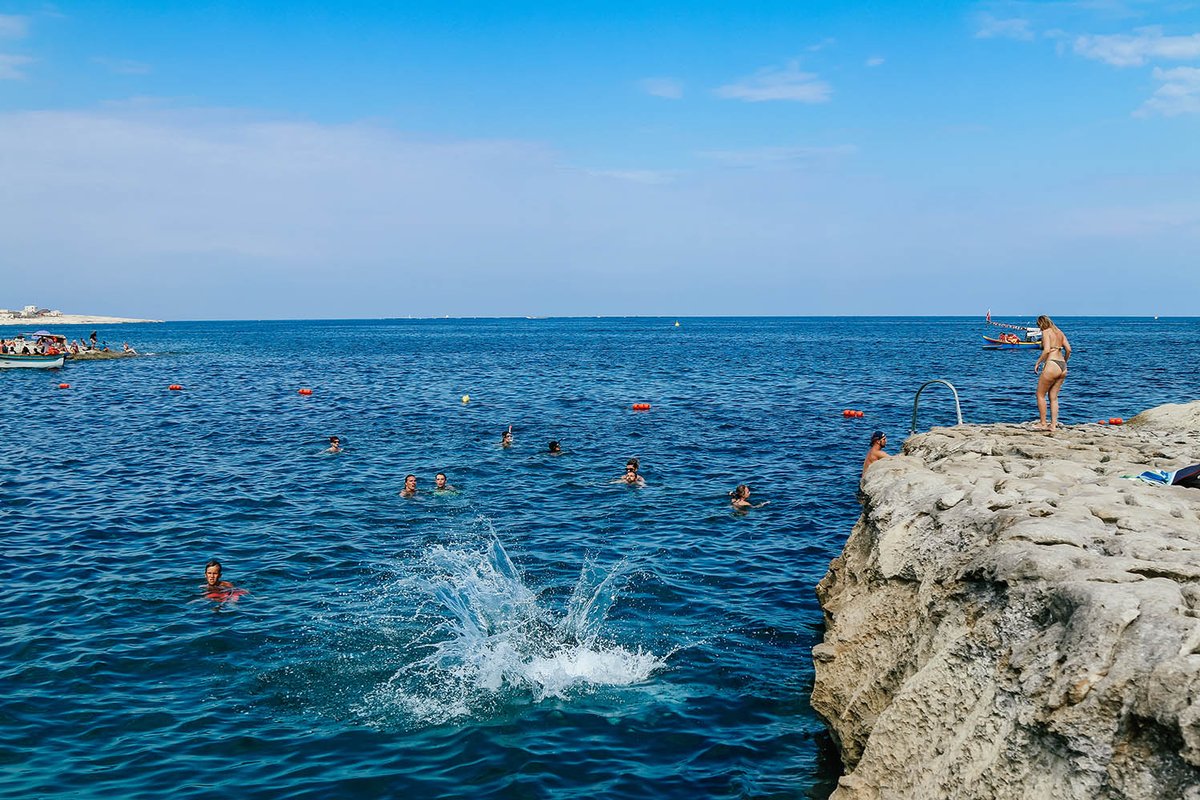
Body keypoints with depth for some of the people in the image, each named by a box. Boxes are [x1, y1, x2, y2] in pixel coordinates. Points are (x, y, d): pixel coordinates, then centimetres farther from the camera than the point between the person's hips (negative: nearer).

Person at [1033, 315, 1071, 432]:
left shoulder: (1046, 332, -5)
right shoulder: (1060, 332, 16)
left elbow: (1046, 350, -17)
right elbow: (1068, 349, 10)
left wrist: (1038, 363, -7)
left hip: (1052, 365, -8)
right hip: (1063, 367, 8)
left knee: (1040, 395, 6)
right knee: (1053, 397, 13)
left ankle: (1043, 424, 8)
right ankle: (1053, 425, 9)